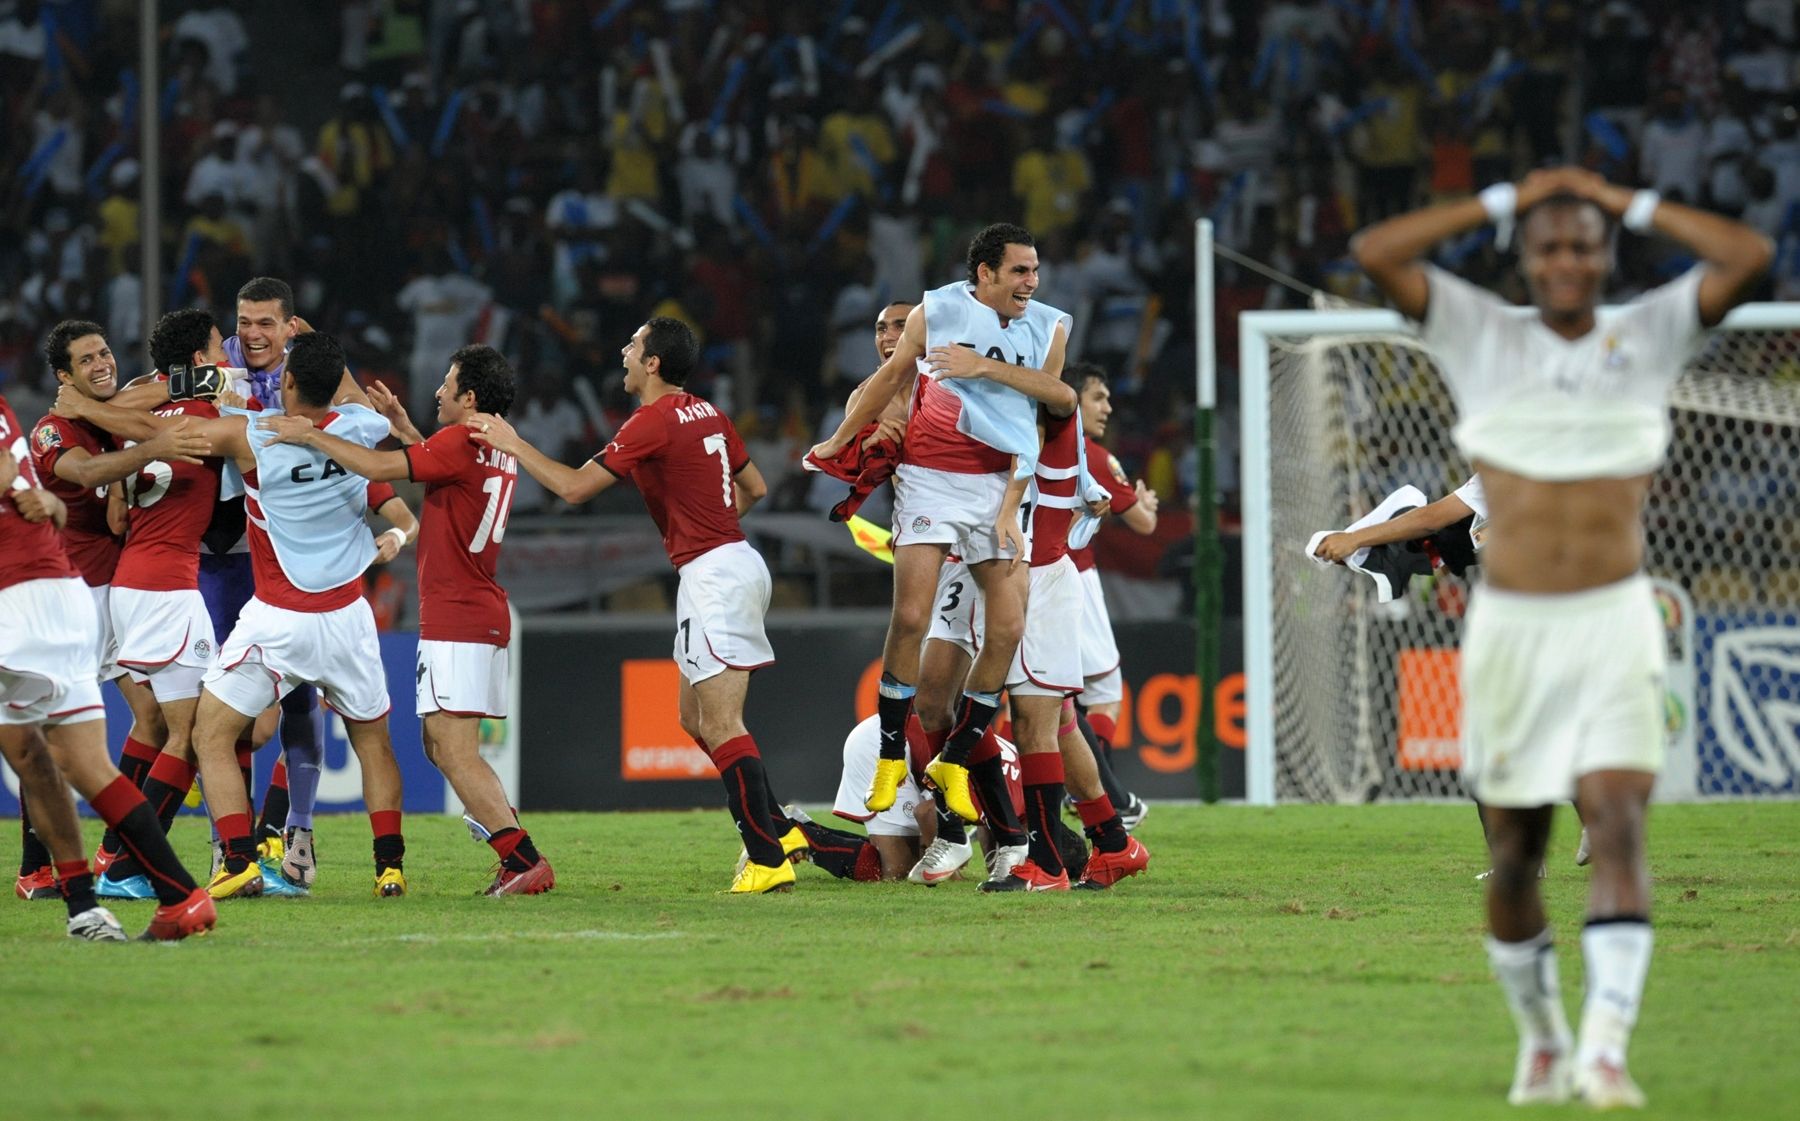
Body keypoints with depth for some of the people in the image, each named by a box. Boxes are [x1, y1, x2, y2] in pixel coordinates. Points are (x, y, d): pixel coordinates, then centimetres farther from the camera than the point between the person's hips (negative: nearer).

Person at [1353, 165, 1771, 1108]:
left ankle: (1606, 1049, -22)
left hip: (1614, 622, -1)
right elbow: (1375, 252, -4)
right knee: (1514, 854, 6)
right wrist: (1503, 201, 0)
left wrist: (1633, 205, 1)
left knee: (1619, 826, -16)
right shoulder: (1481, 338, 6)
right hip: (1508, 625, 1)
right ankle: (1540, 1039, 25)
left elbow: (1748, 256, -6)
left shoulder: (1651, 334, 6)